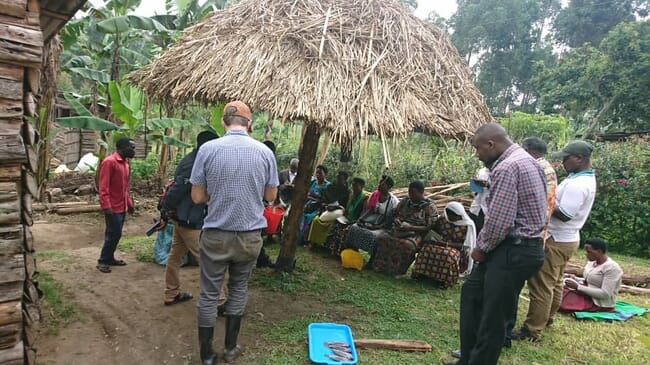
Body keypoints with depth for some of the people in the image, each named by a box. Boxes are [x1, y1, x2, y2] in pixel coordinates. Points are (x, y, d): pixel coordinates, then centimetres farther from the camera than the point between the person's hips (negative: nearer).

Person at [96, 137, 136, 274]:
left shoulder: (125, 162, 12)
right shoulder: (109, 162, -15)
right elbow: (103, 187, -19)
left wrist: (129, 203, 18)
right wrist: (106, 206, -23)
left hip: (122, 207, 8)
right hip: (113, 207, -8)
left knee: (115, 234, 14)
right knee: (114, 234, -3)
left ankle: (109, 258, 25)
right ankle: (102, 261, 9)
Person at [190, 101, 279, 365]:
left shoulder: (208, 149, -10)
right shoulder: (265, 152, -4)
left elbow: (197, 197, -4)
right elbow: (271, 196, 5)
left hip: (216, 234, -2)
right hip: (250, 235, 2)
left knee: (209, 294, 12)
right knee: (239, 289, 20)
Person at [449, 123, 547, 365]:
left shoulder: (506, 168, -21)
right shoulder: (526, 160, 14)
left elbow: (499, 220, -25)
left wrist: (482, 248, -7)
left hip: (512, 251, -11)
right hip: (523, 245, 11)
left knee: (493, 316, 1)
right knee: (471, 293, 19)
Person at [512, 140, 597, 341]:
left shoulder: (577, 184, -24)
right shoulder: (586, 179, 10)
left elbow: (564, 215, -27)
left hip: (556, 241, -11)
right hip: (565, 239, 11)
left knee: (541, 285, -5)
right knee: (554, 283, 21)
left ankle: (531, 331, 2)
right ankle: (547, 318, 36)